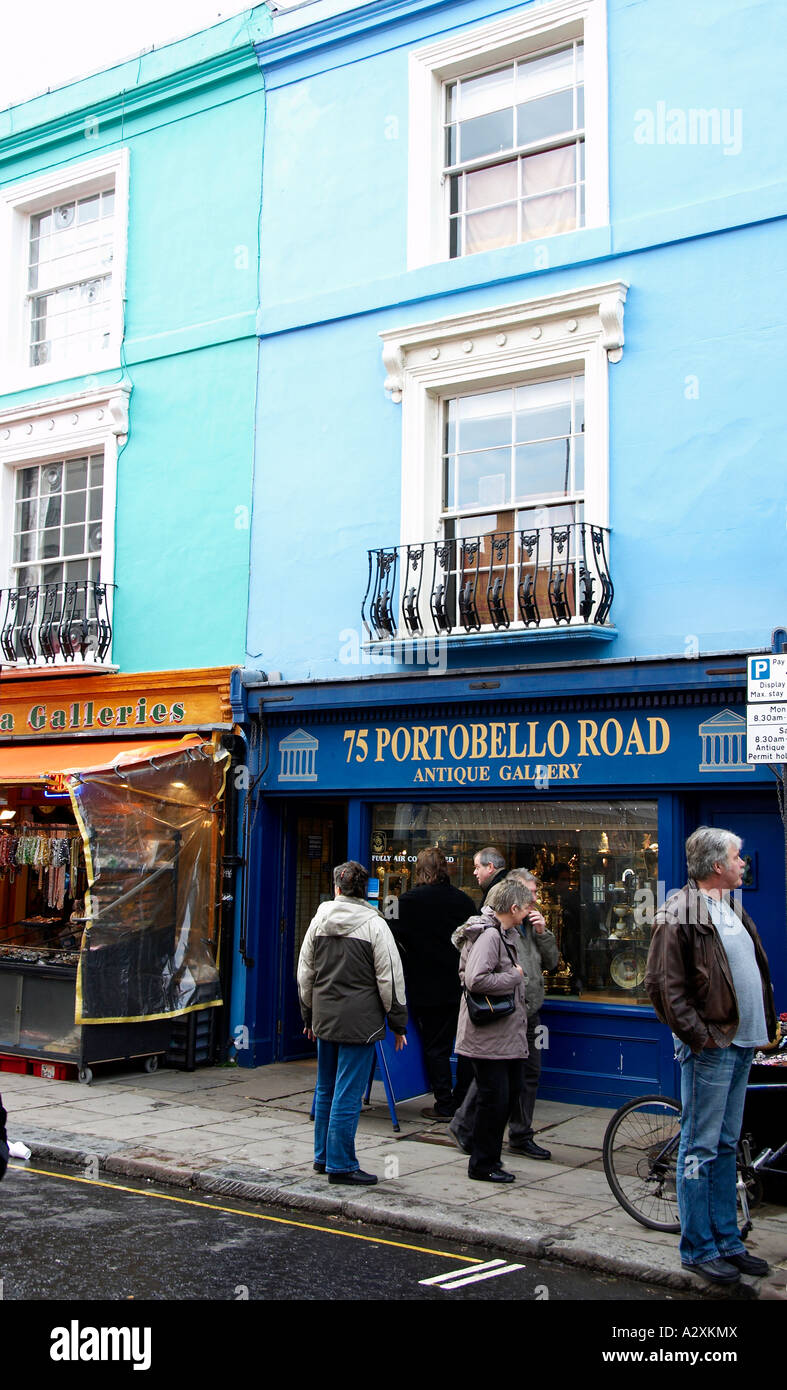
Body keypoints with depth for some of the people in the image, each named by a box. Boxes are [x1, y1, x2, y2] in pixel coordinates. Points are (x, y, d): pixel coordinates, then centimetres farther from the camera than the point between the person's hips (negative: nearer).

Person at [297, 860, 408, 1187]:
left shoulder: (319, 921, 6)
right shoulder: (374, 924, -9)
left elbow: (305, 973, 13)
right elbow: (390, 979, -8)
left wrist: (309, 1015, 24)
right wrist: (398, 1024, 0)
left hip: (324, 1019, 6)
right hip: (359, 1021, -5)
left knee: (326, 1092, 16)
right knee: (347, 1095, -2)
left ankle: (323, 1157, 26)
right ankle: (341, 1165, 2)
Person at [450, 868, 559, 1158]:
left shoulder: (532, 925, 13)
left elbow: (551, 962, 14)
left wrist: (543, 932, 0)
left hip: (529, 1013, 8)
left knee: (529, 1073, 11)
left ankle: (521, 1136, 22)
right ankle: (464, 1126, 17)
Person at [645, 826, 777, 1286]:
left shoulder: (731, 909, 15)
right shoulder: (681, 913, -13)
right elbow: (662, 984, -18)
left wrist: (765, 1024, 13)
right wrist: (699, 1034, -18)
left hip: (742, 1045, 9)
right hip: (711, 1047, -9)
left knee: (726, 1146, 15)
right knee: (701, 1149, -1)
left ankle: (727, 1242, 24)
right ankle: (698, 1249, 8)